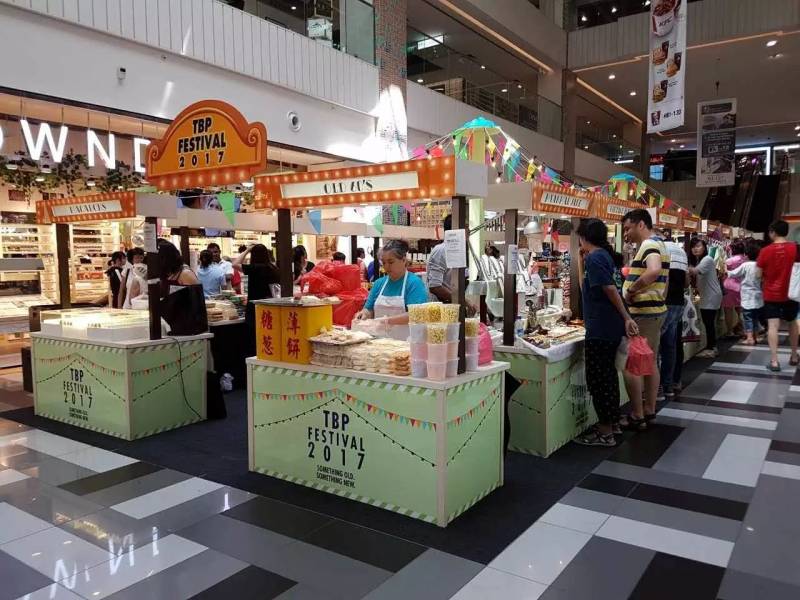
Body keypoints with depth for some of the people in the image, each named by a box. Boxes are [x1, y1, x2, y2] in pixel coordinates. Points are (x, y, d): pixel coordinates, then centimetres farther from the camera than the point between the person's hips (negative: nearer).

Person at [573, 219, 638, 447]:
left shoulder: (594, 258, -14)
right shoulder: (605, 255, 14)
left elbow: (610, 289, -21)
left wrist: (626, 317, -21)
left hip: (600, 328, -10)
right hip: (610, 326, 10)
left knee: (598, 379, -3)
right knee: (608, 374, 18)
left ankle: (605, 433, 3)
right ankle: (612, 422, 29)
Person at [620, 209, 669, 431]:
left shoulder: (648, 245, -16)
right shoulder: (657, 244, 17)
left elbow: (654, 271, -36)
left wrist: (630, 290, -25)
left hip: (642, 313, -11)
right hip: (655, 310, 11)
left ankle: (637, 416, 1)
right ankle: (649, 411, 22)